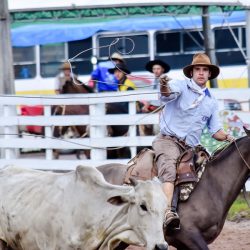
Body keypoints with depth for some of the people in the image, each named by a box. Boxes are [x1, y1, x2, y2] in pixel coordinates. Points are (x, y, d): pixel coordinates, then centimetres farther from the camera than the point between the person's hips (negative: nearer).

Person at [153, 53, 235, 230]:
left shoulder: (211, 101, 18)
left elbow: (215, 131, 19)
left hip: (191, 148, 8)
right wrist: (165, 88, -50)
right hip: (168, 140, -8)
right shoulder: (180, 86, 0)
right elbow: (168, 93, -25)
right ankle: (168, 213, -49)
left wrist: (227, 137, -4)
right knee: (169, 171, -30)